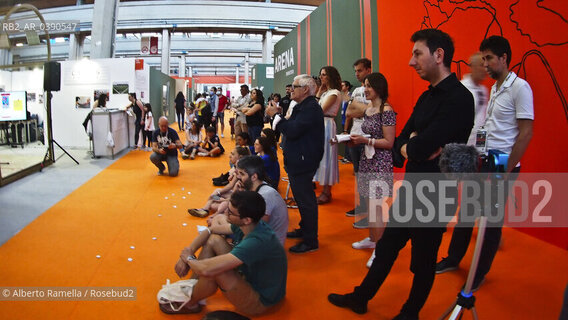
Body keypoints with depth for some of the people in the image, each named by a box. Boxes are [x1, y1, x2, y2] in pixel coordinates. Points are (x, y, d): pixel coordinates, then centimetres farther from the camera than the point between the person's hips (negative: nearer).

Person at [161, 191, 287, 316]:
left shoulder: (257, 242, -37)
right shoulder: (248, 225, -9)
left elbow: (206, 269, -39)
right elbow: (210, 230, 6)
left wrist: (189, 258, -17)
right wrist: (188, 252, -8)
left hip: (259, 301, -9)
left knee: (212, 270, -29)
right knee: (213, 240, 0)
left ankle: (190, 305, 3)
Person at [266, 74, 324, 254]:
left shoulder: (311, 108, -19)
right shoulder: (302, 107, 15)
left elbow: (293, 131, -26)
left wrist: (276, 115, -16)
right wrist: (277, 117, 5)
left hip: (303, 162, -11)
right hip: (296, 161, 11)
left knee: (306, 200, -3)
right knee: (302, 198, 21)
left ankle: (310, 241, 7)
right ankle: (304, 229, 37)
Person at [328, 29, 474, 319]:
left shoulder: (458, 98, -20)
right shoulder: (427, 96, 9)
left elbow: (420, 147, -27)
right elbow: (401, 141, 7)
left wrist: (413, 145, -6)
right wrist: (414, 147, -14)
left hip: (434, 194, -8)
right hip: (411, 187, 8)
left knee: (423, 261, 11)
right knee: (386, 246, 18)